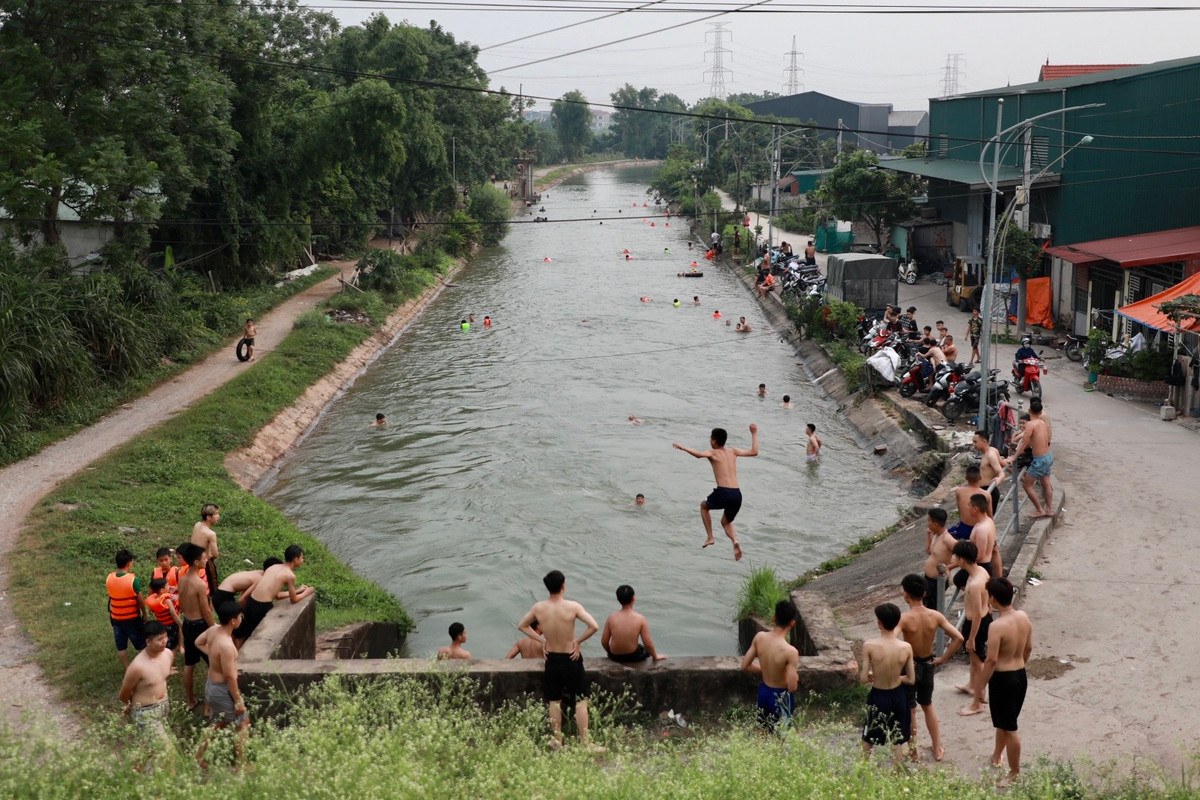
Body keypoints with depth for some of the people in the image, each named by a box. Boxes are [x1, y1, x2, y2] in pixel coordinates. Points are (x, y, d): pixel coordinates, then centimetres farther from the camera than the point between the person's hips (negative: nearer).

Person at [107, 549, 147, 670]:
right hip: (132, 618, -4)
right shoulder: (133, 579, -21)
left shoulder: (109, 578, -7)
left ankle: (127, 669, 21)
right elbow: (141, 600, -14)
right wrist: (144, 614, 0)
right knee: (141, 645, 12)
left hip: (116, 618, 4)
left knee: (121, 647, 14)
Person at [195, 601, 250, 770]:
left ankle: (198, 758, 35)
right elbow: (230, 676, -26)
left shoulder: (213, 630, -6)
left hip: (211, 685, 9)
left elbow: (198, 643, 16)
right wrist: (238, 700, -17)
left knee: (216, 723, 26)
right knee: (243, 724, 8)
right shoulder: (226, 645, -32)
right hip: (223, 690, -9)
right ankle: (242, 765, 16)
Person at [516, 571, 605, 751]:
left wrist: (541, 639, 8)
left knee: (554, 702, 16)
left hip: (551, 660, 3)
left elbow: (522, 626, 7)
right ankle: (585, 742, 10)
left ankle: (557, 740, 25)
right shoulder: (573, 607, -19)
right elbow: (594, 626, -25)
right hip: (571, 659, -3)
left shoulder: (538, 607, -8)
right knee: (581, 701, 7)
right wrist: (578, 641, -11)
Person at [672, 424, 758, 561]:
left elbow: (699, 454, -19)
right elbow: (754, 452, 25)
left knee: (703, 505, 29)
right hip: (737, 495, 5)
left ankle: (710, 537, 21)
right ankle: (735, 541, -3)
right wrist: (754, 434, 34)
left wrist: (682, 447, -6)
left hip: (723, 493, -5)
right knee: (726, 522, 28)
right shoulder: (733, 451, 18)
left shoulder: (713, 453, 3)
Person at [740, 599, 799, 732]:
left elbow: (745, 665, -4)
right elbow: (792, 687, -28)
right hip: (781, 698, -6)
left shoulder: (759, 637, -14)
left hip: (763, 691, 6)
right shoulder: (790, 651, -31)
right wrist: (795, 678, -6)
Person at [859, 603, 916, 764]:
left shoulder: (869, 645, -23)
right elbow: (911, 680, -6)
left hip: (878, 697, -1)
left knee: (868, 739, 21)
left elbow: (864, 678, -18)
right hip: (898, 696, 1)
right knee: (898, 741, 19)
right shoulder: (906, 647, -16)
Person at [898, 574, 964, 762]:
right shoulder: (935, 616, -12)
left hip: (910, 667, -4)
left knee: (910, 711, 13)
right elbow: (958, 638, -13)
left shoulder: (904, 618, -25)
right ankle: (937, 749, 32)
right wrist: (943, 658, -4)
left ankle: (913, 753, 25)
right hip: (928, 665, 4)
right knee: (928, 706, 25)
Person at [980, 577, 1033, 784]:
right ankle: (997, 756, 46)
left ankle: (1015, 774, 18)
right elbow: (1029, 648, 9)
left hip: (1003, 679, -8)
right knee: (1004, 721, 26)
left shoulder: (997, 626, -26)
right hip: (1021, 675, 8)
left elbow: (992, 660, -23)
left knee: (1009, 728, 7)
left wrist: (980, 685, -11)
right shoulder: (1024, 617, -4)